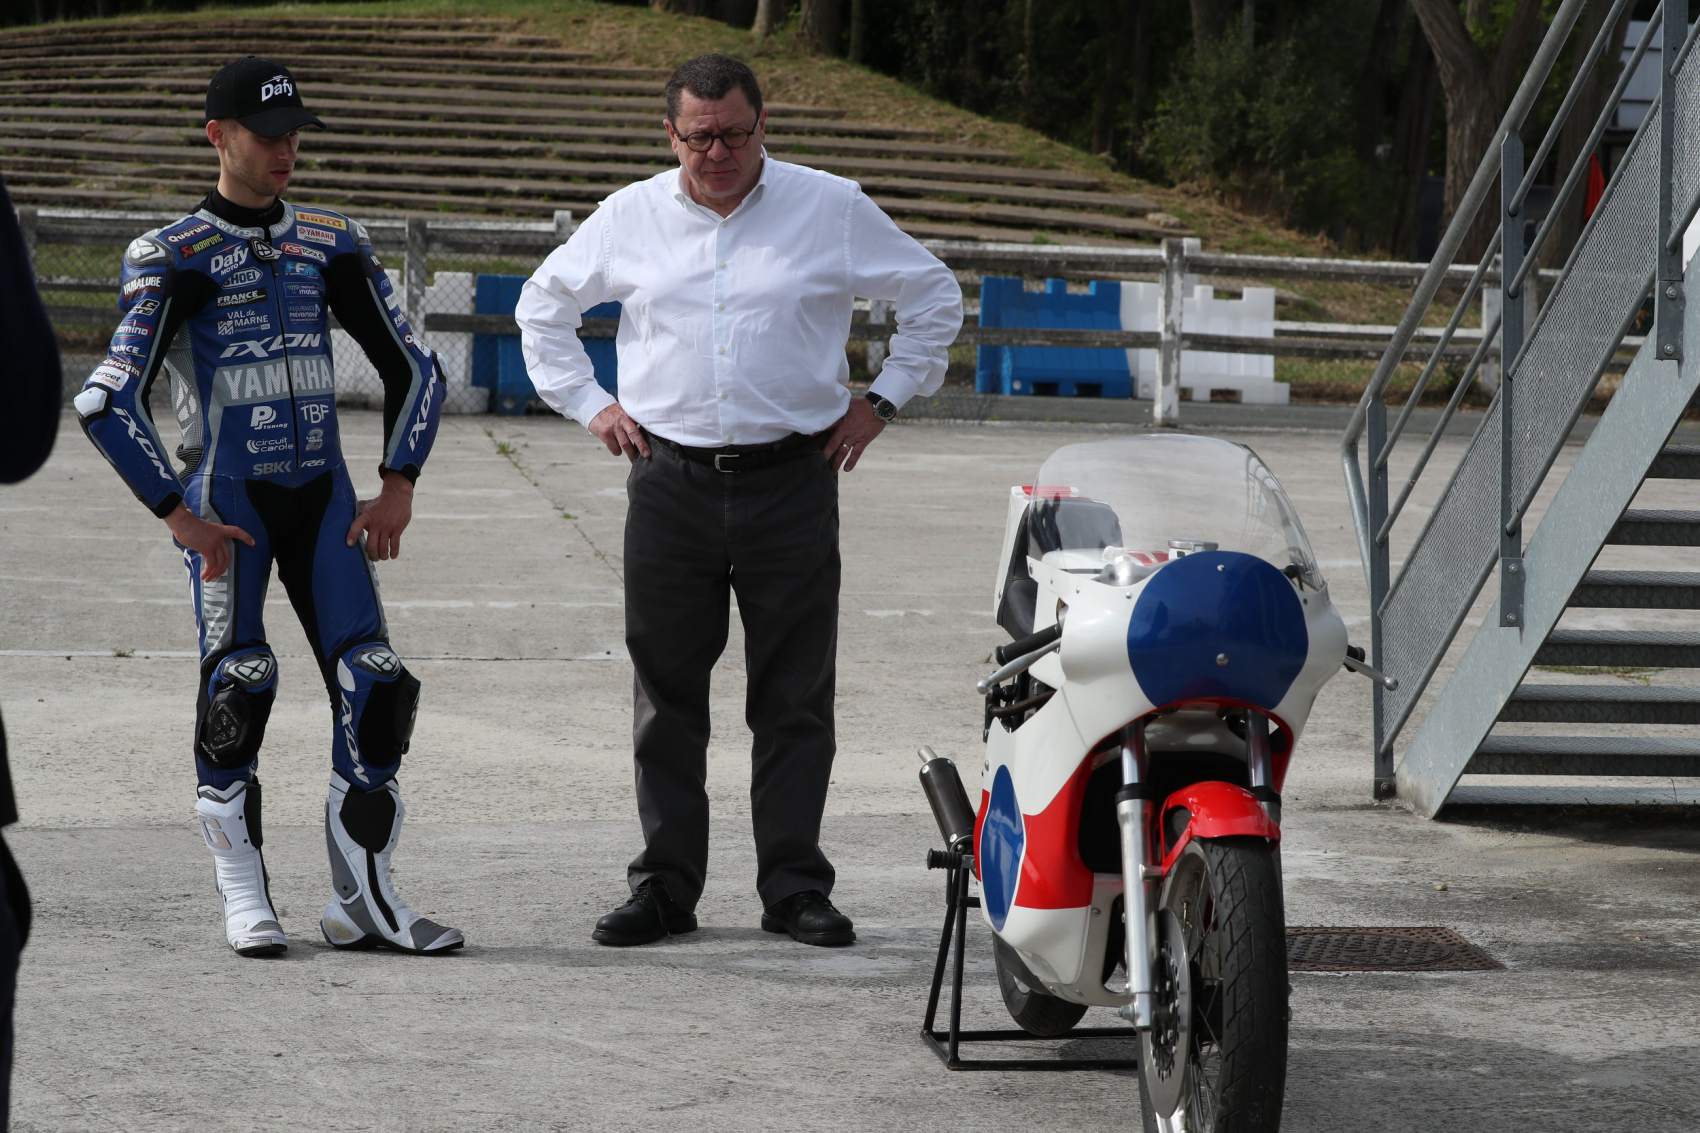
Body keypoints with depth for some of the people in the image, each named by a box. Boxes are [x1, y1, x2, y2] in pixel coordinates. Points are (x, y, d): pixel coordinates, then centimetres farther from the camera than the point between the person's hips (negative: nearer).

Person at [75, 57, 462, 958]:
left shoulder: (332, 247, 10)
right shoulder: (173, 258, -5)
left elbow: (412, 368, 18)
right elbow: (106, 401, -11)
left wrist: (398, 485, 7)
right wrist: (177, 515, -13)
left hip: (323, 496, 4)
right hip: (225, 500, -4)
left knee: (375, 685, -6)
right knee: (239, 681, -16)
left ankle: (365, 901, 3)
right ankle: (243, 899, -3)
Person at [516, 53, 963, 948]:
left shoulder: (832, 209, 2)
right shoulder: (632, 218, 7)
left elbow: (933, 295, 13)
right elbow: (544, 304, 22)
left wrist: (881, 401, 7)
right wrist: (586, 403, 12)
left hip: (791, 480, -1)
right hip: (669, 482, 2)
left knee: (794, 699, 1)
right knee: (666, 695, 4)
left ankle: (794, 887, 6)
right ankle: (665, 886, 10)